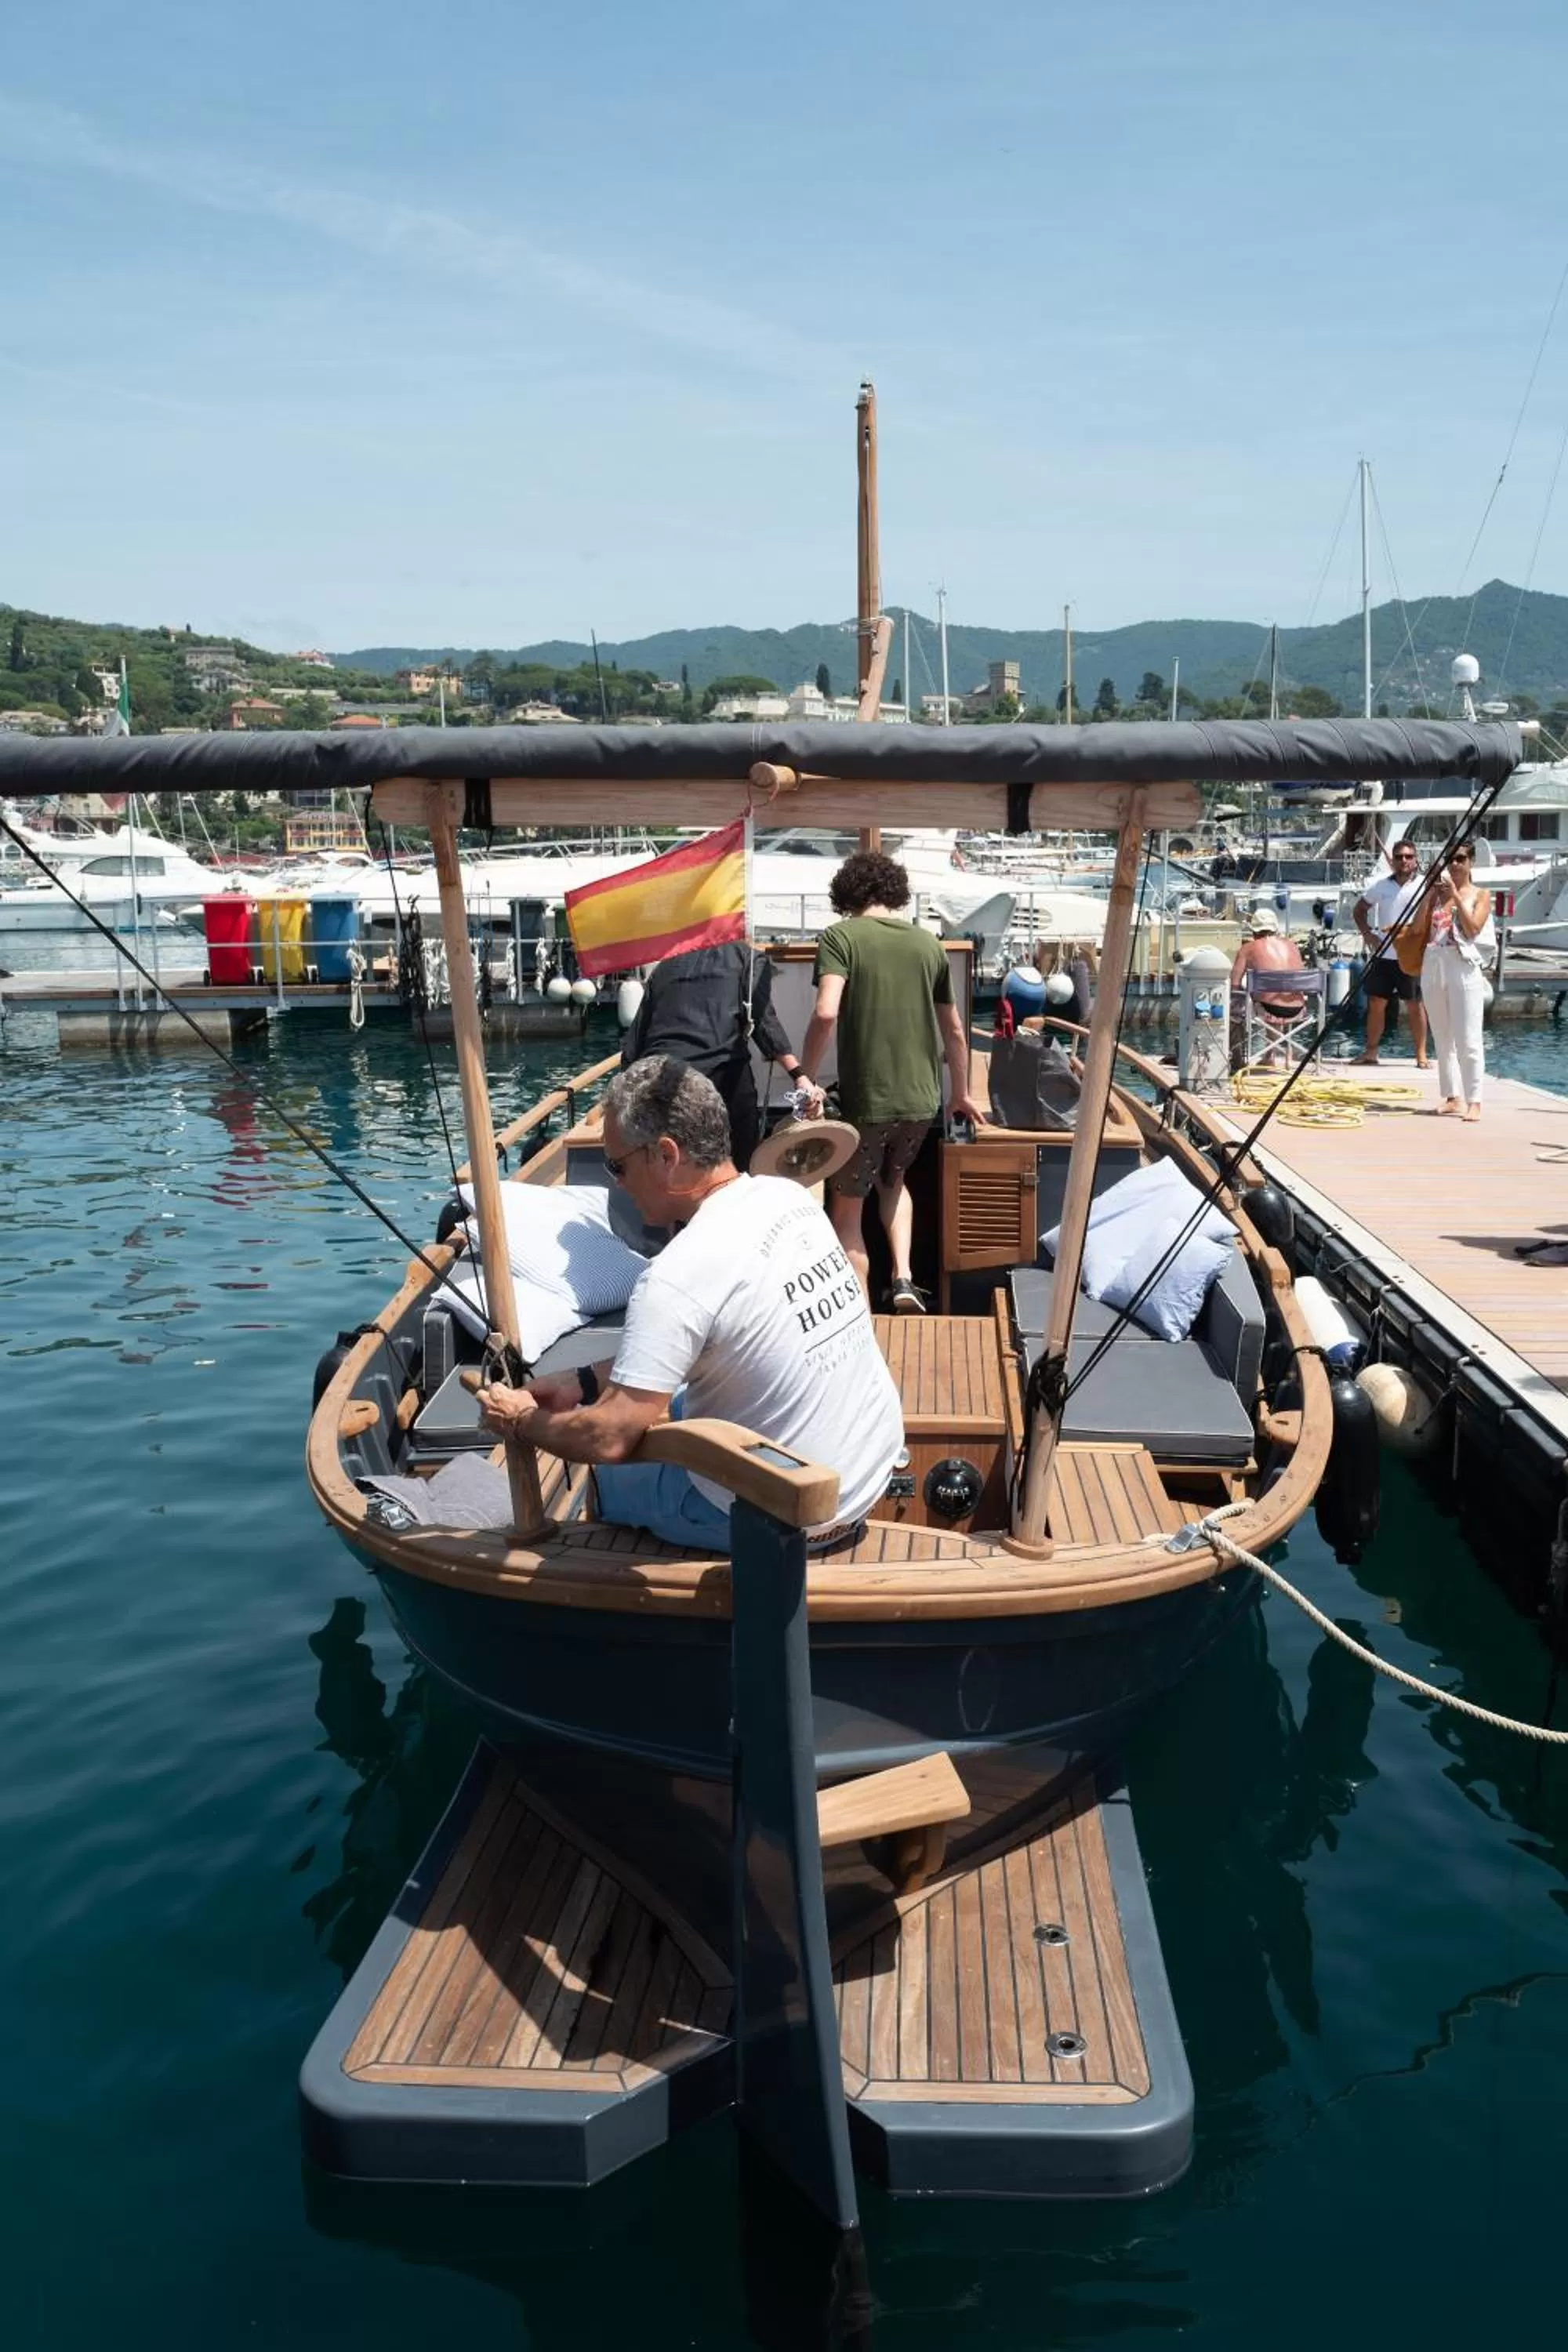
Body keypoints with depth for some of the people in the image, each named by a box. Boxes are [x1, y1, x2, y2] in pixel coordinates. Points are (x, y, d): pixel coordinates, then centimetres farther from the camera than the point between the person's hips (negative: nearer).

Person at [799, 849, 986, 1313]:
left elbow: (826, 1014, -22)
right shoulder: (929, 944, 8)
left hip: (864, 1099, -5)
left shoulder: (840, 936, -6)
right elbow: (954, 1031, 15)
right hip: (922, 1098, 5)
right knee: (892, 1180, 31)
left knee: (847, 1212, 13)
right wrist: (961, 1094, 28)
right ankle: (903, 1278, 15)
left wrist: (805, 1079, -9)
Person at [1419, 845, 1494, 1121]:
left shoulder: (1480, 894, 6)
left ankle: (1473, 1101, -8)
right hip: (1433, 966, 5)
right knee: (1442, 1039, 7)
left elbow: (1473, 929, -9)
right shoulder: (1437, 893, 15)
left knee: (1468, 1040, -9)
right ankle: (1452, 1097, 13)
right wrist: (1431, 894, -1)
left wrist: (1455, 895, -10)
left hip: (1464, 967, -4)